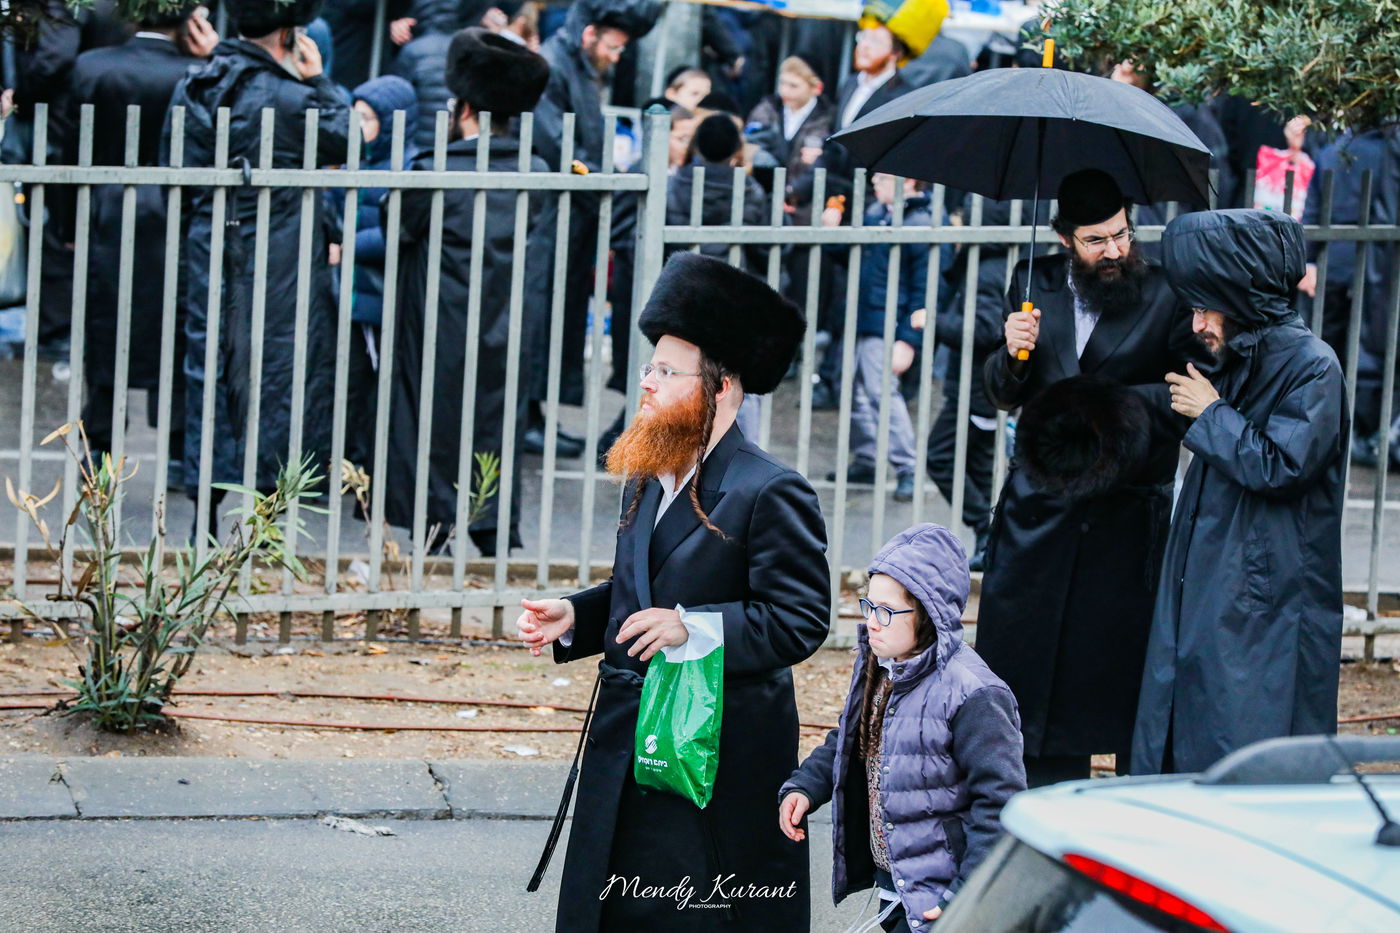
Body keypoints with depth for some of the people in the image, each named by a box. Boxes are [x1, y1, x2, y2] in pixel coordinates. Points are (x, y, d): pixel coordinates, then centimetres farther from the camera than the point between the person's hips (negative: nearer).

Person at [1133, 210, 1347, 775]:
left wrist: (1211, 415, -12)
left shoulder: (1311, 365, -13)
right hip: (1204, 594, 9)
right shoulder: (1238, 360, 13)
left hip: (1268, 605, -9)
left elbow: (1281, 464, -21)